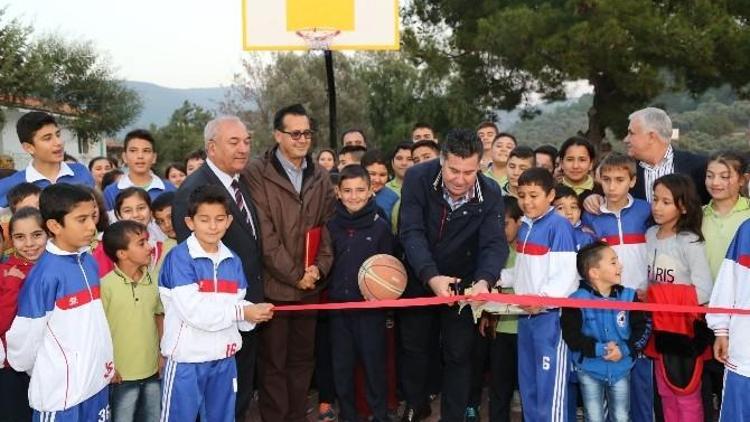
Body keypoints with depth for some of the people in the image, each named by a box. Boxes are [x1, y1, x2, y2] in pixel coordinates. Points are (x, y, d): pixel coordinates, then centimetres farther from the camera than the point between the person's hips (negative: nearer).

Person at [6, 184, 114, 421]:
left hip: (96, 380, 6)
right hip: (60, 390, -6)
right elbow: (25, 335, -12)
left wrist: (106, 361, 15)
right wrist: (44, 374, 2)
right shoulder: (45, 273, -19)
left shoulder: (89, 262, 2)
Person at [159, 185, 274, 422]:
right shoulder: (179, 258, -13)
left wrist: (255, 313, -15)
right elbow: (193, 311, -21)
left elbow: (238, 305, 7)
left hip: (224, 357, 6)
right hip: (187, 358, -6)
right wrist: (241, 312, -16)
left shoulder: (233, 261, 6)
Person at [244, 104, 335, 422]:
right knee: (273, 361, 4)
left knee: (303, 358, 14)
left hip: (309, 285, 5)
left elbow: (327, 227, 10)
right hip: (273, 285, -5)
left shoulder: (320, 178, 9)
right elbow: (263, 234, -14)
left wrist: (320, 266, -6)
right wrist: (294, 274, -13)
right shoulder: (257, 173, -9)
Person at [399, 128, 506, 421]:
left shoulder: (490, 193, -19)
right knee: (414, 345, 15)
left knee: (458, 353, 2)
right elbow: (411, 232, -28)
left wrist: (484, 280, -46)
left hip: (463, 282, 0)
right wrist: (431, 276, -43)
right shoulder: (418, 178, -23)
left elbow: (495, 244, -25)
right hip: (420, 277, 1)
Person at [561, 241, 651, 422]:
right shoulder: (577, 300, -15)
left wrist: (625, 349, -17)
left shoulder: (628, 296, -3)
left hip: (621, 369, 3)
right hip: (589, 370, -3)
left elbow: (643, 328, -4)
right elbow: (571, 335, -18)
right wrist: (599, 349, -24)